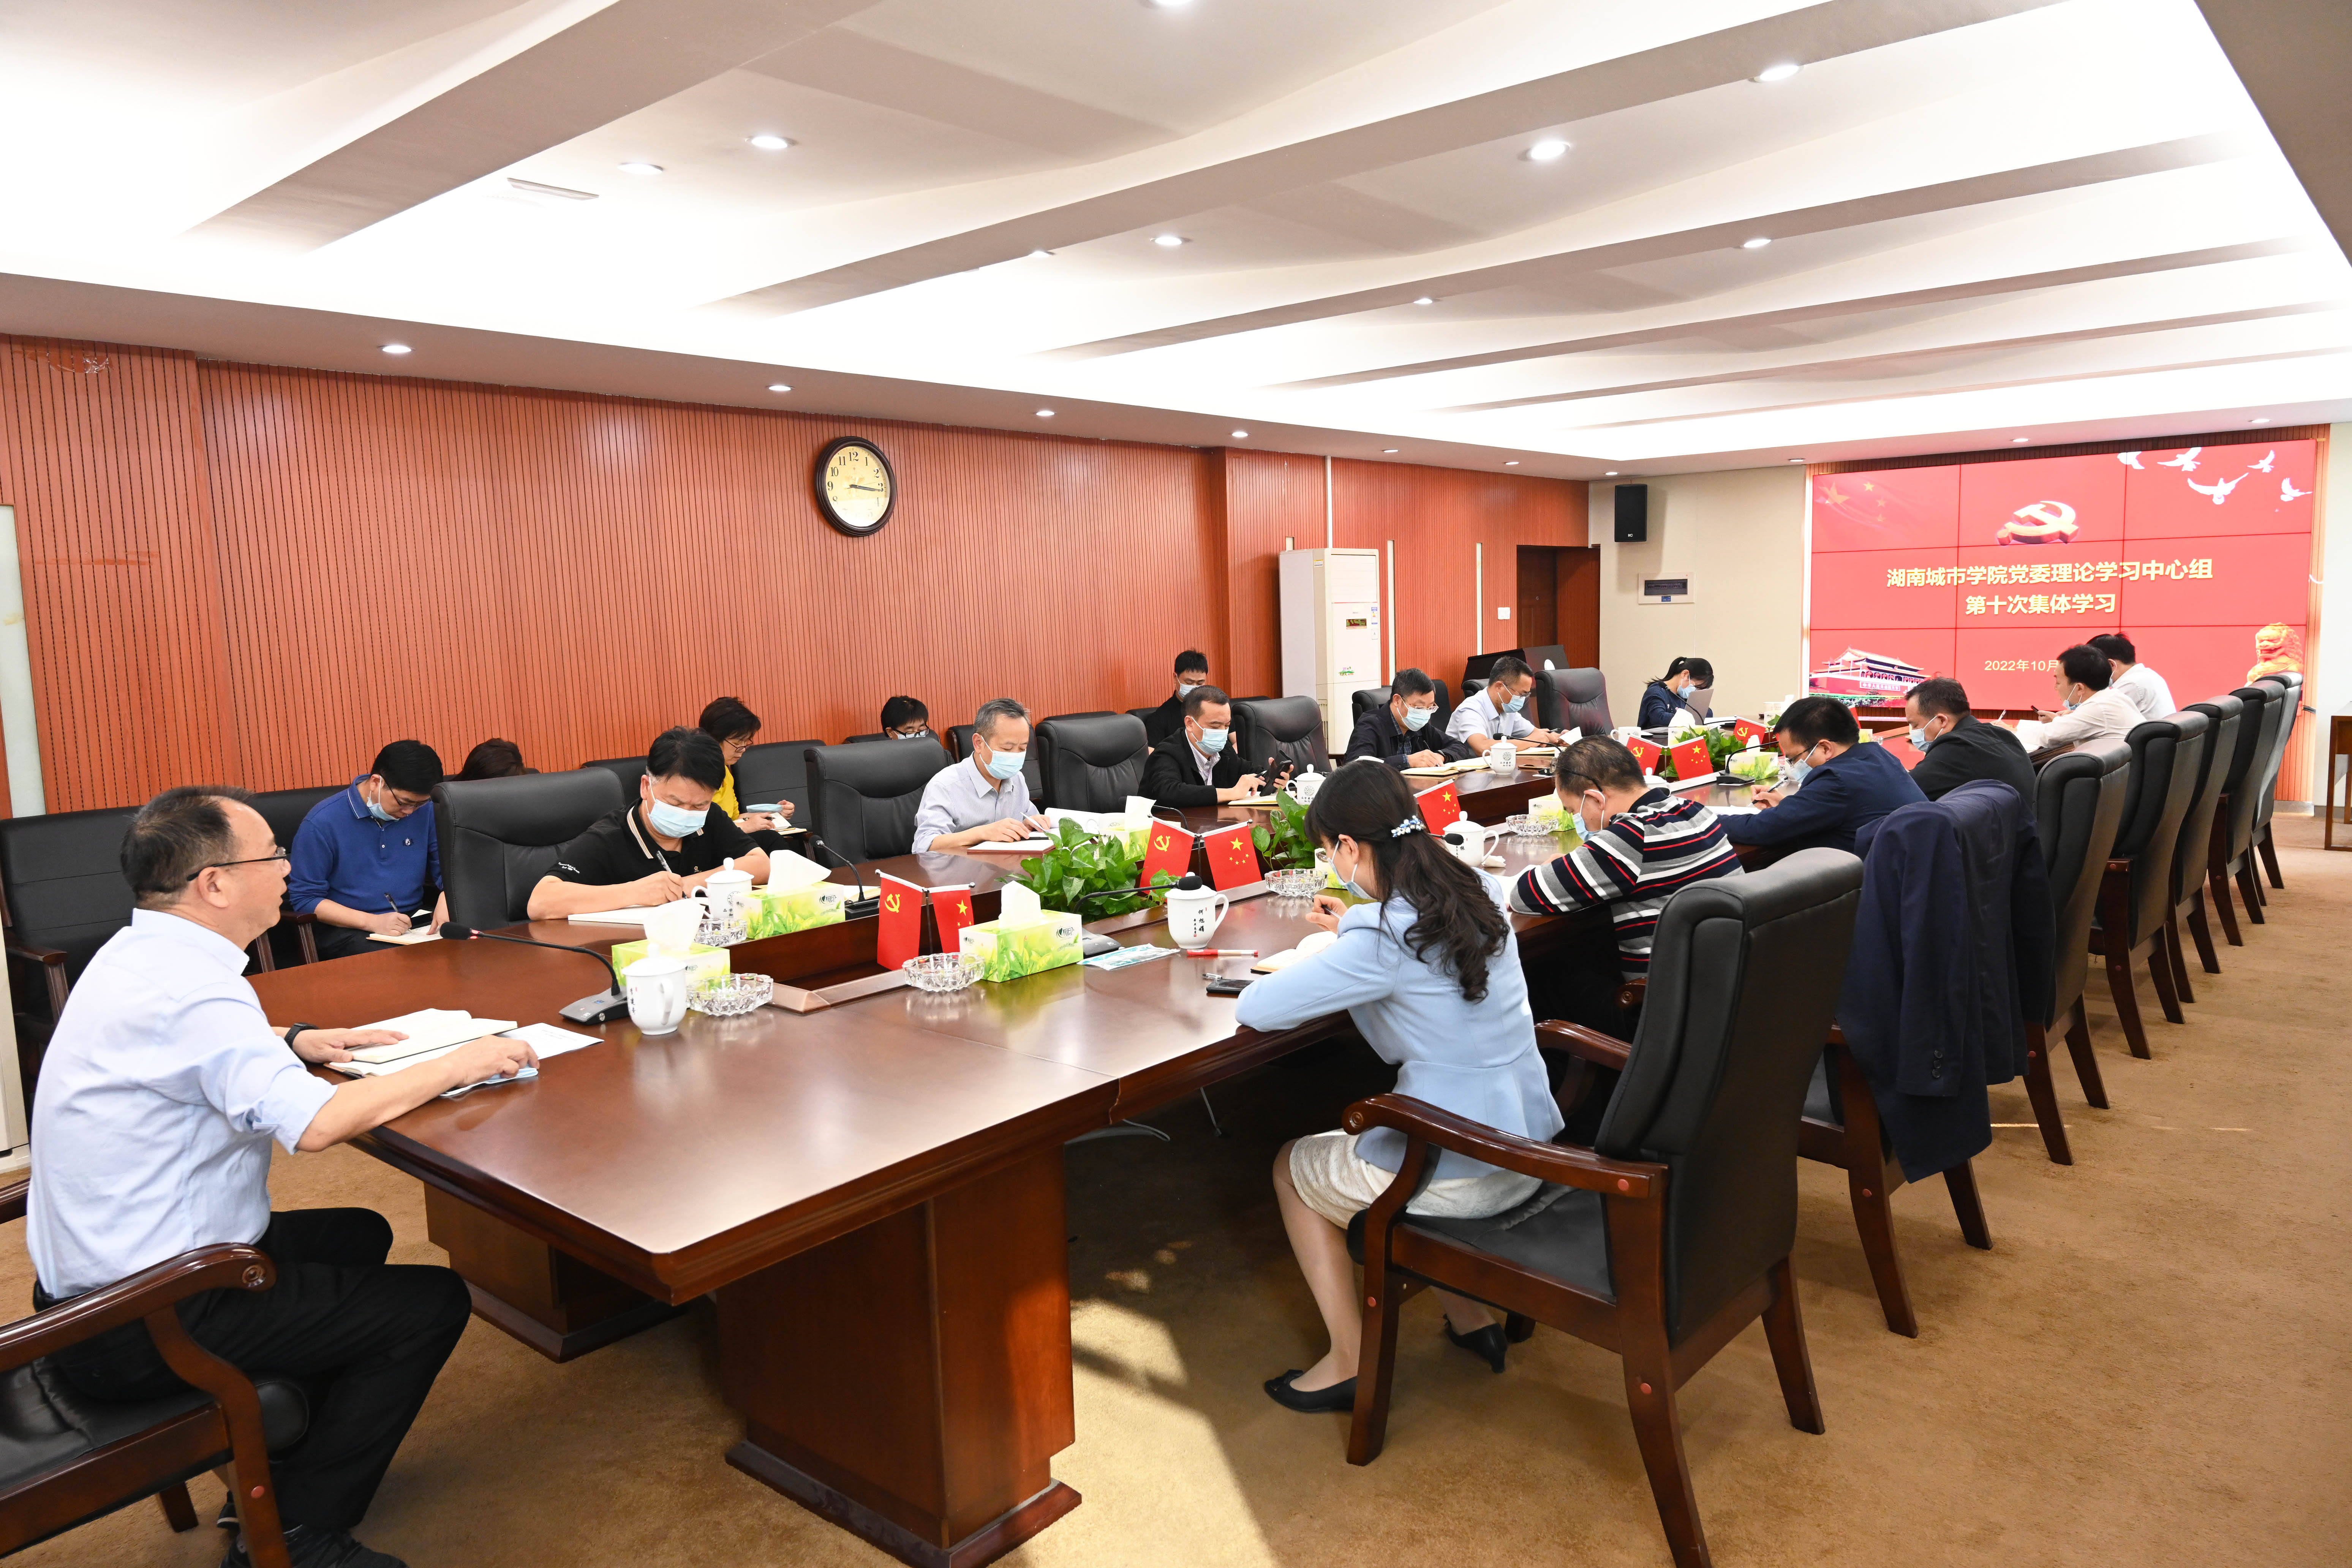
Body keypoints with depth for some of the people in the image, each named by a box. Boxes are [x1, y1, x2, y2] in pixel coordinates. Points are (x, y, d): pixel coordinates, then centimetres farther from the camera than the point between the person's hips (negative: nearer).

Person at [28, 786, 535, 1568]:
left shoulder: (134, 953, 4)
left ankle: (281, 1470, 29)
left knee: (359, 1236, 23)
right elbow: (313, 1123, -37)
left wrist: (294, 1040, 11)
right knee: (432, 1303, -6)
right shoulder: (187, 987, -27)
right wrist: (455, 1066, -25)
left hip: (87, 1277, 10)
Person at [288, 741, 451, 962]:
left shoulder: (424, 810, 4)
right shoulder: (321, 824, -9)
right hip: (347, 930, -5)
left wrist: (445, 900, -10)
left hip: (416, 923, 5)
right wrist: (372, 922, -18)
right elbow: (304, 899, -6)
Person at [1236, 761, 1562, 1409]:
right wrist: (1356, 932, 15)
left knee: (1293, 1166, 19)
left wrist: (1319, 968, 0)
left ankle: (1351, 1362, 22)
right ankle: (1468, 1316, 36)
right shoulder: (1481, 894, 0)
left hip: (1461, 1175, -8)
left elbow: (1254, 1009, -19)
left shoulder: (1380, 942, -23)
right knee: (1366, 1136, 35)